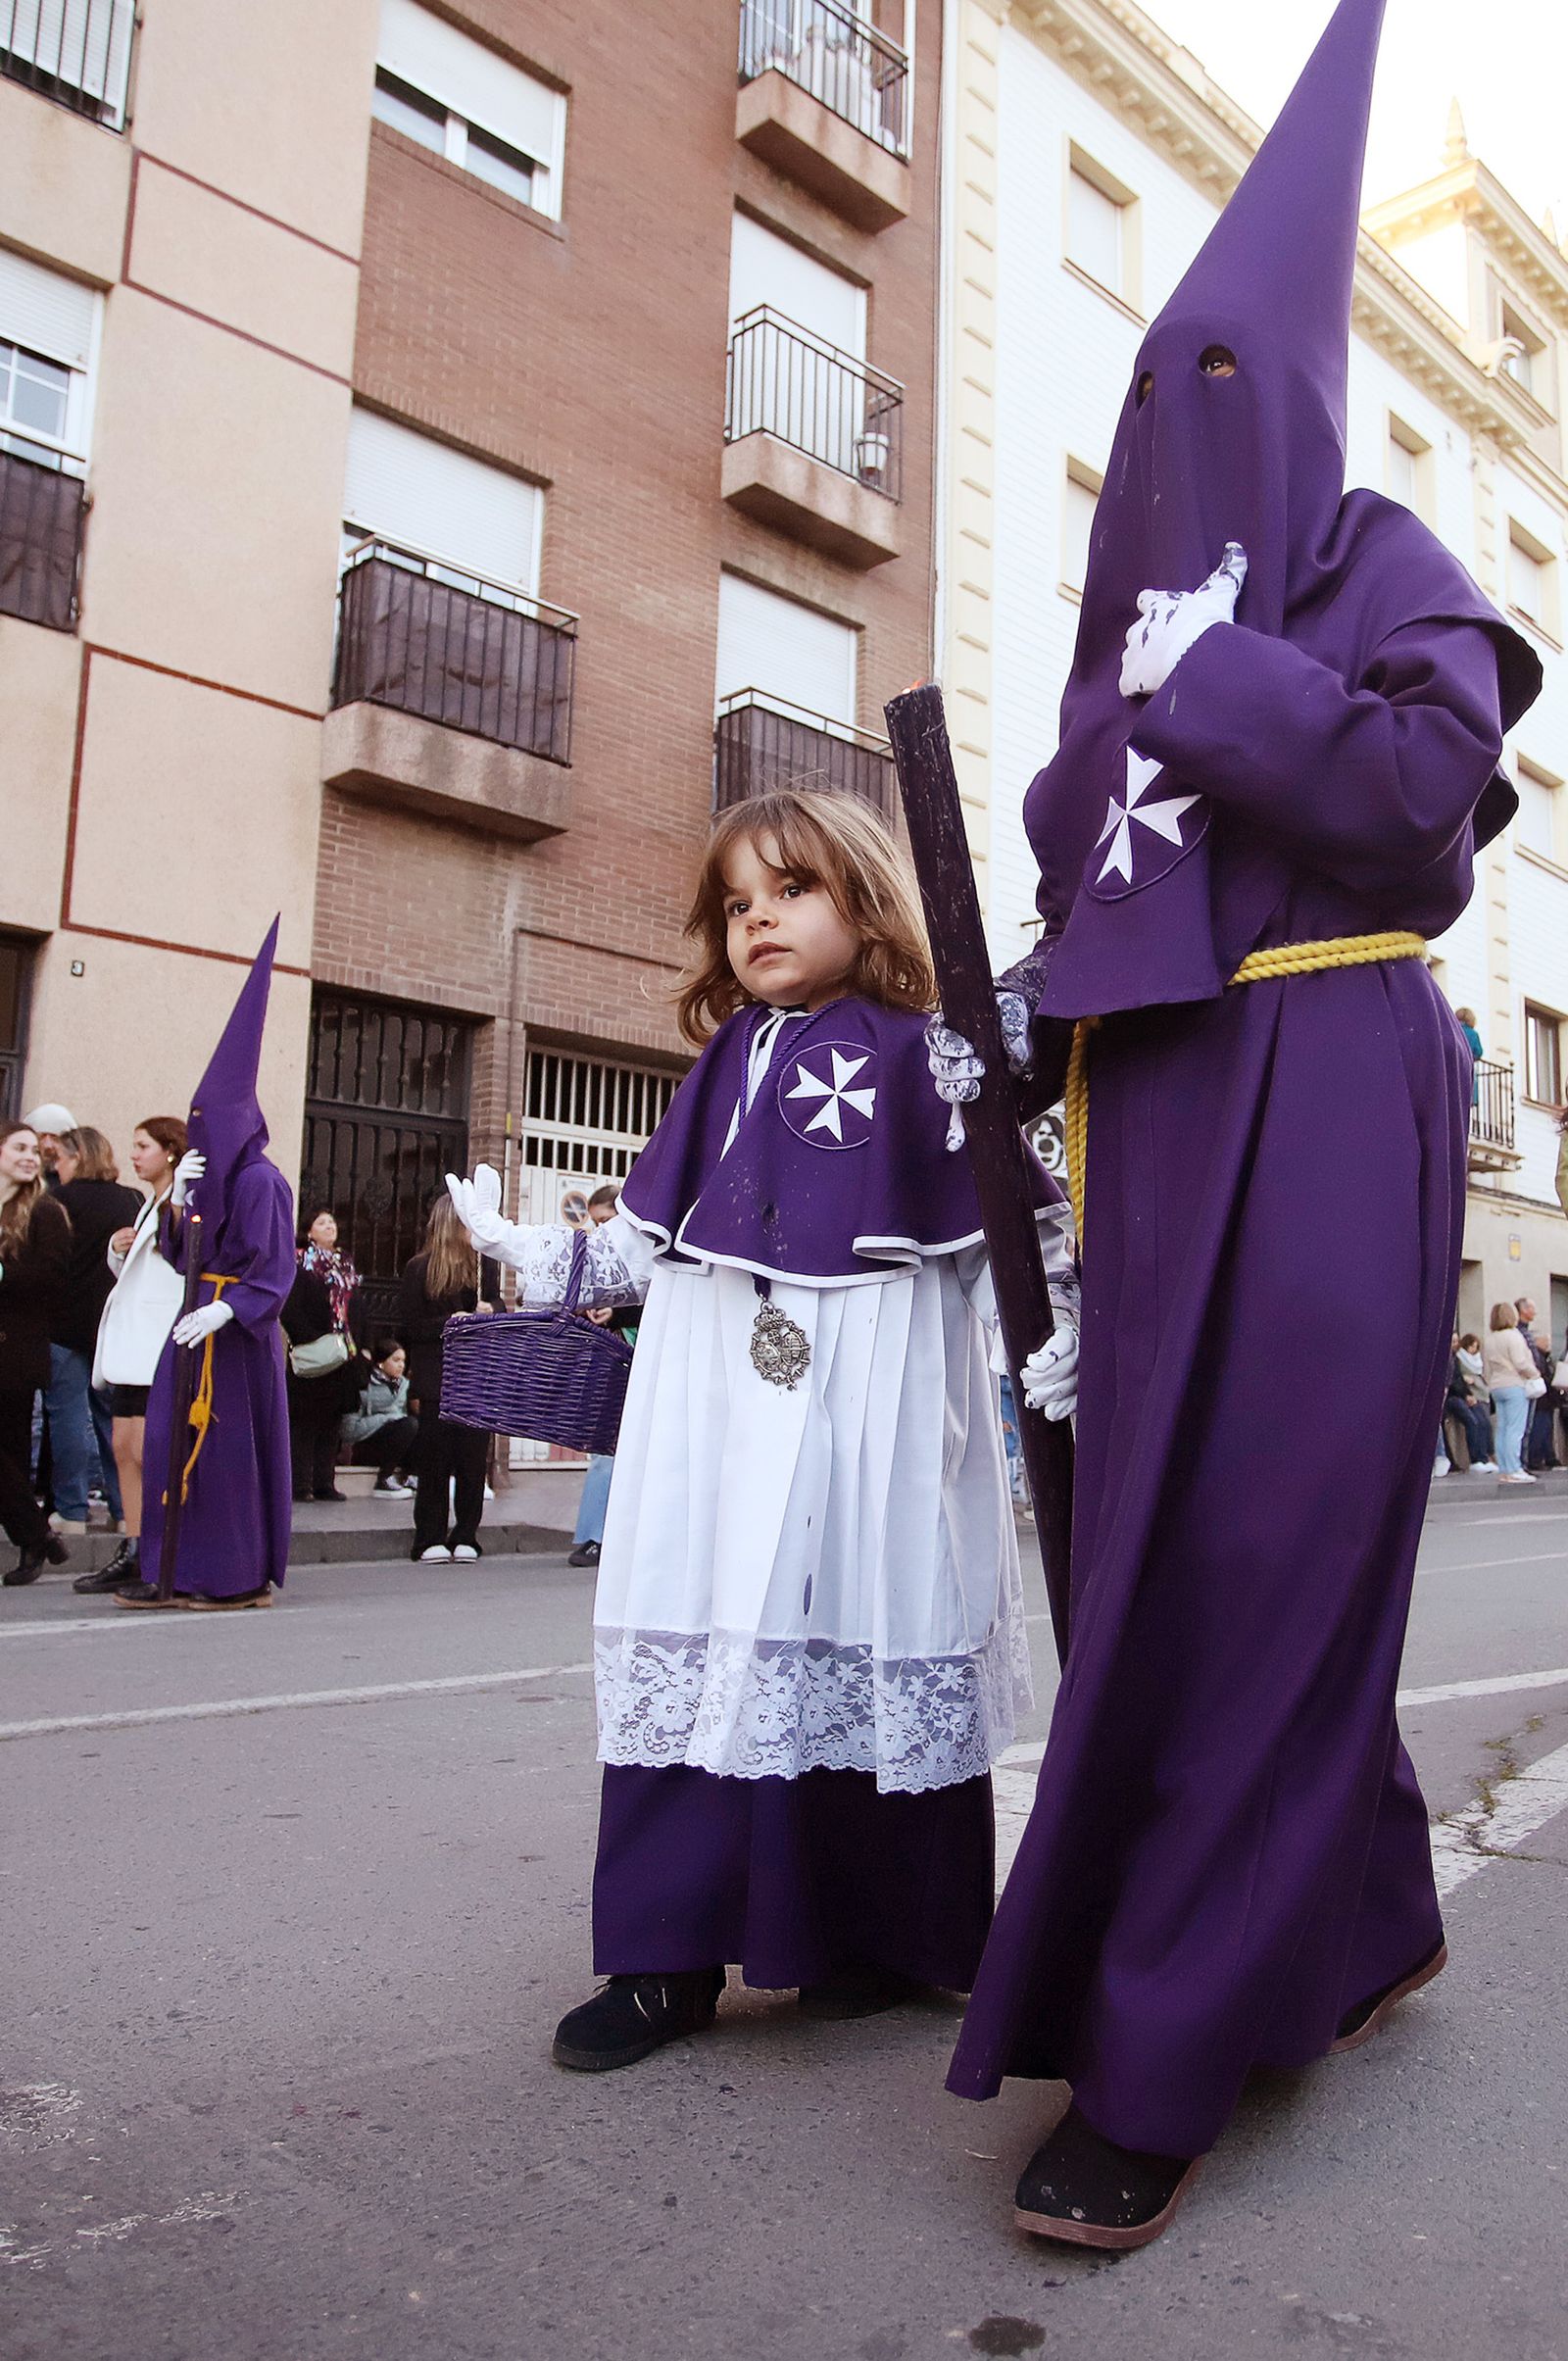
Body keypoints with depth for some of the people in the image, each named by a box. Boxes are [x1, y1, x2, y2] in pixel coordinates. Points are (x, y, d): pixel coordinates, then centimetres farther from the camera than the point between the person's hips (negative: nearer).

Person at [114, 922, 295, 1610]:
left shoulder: (261, 1181, -11)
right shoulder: (207, 1179, 15)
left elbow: (274, 1269, -16)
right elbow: (178, 1254, 15)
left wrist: (222, 1312, -27)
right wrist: (176, 1200, 0)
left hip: (237, 1332, -9)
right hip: (199, 1317, 9)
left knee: (232, 1448, -4)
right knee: (175, 1444, 7)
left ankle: (244, 1577, 6)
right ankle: (177, 1573, 13)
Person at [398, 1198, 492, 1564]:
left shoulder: (474, 1266, 12)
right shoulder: (419, 1269, -1)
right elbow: (408, 1328, -4)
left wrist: (485, 1312, -2)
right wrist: (448, 1323, -15)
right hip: (437, 1379, -4)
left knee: (473, 1458, 2)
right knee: (435, 1461, -1)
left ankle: (465, 1538, 11)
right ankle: (431, 1540, 8)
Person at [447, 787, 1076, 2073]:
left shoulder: (924, 1059, 2)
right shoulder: (727, 1067, 17)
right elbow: (650, 1243, 21)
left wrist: (1052, 1359, -10)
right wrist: (524, 1249, 18)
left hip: (869, 1410, -4)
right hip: (718, 1405, 5)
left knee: (874, 1649, 1)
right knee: (690, 1656, 3)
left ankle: (890, 1937, 22)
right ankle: (670, 1959, 13)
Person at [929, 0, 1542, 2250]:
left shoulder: (1376, 563, 6)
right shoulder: (1140, 621, 23)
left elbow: (1433, 781, -14)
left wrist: (1210, 675, -8)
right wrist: (1018, 1029, 3)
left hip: (1321, 1110, -7)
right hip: (1156, 1119, 7)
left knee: (1251, 1561, -9)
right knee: (1175, 1548, 8)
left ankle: (1158, 2069, -2)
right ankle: (1368, 1924, 28)